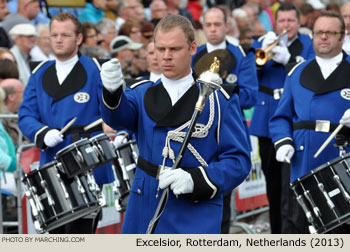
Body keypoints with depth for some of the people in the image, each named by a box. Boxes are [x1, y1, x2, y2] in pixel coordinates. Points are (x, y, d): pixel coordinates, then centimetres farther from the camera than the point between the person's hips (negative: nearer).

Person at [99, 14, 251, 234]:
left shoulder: (219, 100, -1)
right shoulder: (143, 93, 10)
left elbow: (238, 160, -5)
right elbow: (119, 116, -13)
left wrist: (195, 179, -22)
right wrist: (113, 91, -36)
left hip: (195, 222, -4)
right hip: (143, 220, 4)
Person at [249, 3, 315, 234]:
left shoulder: (309, 45, 2)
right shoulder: (263, 43, 11)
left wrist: (288, 59, -23)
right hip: (267, 121, 4)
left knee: (290, 185, -13)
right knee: (273, 184, 13)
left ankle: (289, 234, -14)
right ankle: (276, 234, 23)